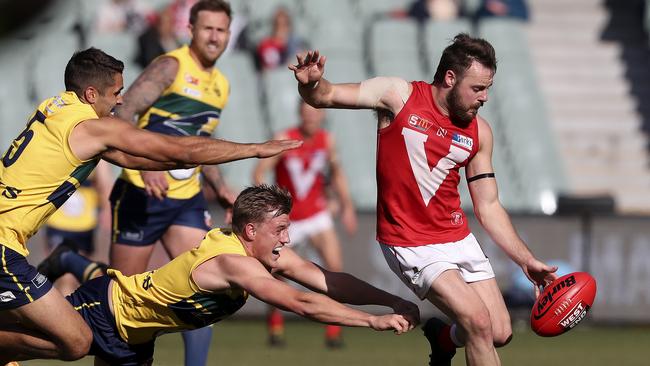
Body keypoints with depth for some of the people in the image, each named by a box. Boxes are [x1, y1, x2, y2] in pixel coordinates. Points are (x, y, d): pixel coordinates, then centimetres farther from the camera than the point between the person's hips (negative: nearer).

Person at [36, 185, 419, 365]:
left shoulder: (267, 252, -11)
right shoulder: (234, 263, -37)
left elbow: (328, 281, -12)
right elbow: (303, 304, -45)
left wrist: (394, 301, -22)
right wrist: (374, 321, -46)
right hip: (109, 308, -8)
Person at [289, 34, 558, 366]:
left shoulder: (479, 132, 5)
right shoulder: (399, 96, -6)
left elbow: (488, 207, 11)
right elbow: (325, 97, -7)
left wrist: (526, 262, 5)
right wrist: (312, 84, -31)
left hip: (459, 239, 6)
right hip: (410, 244, -5)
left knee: (500, 334, 3)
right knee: (479, 322, -19)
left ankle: (443, 338, 34)